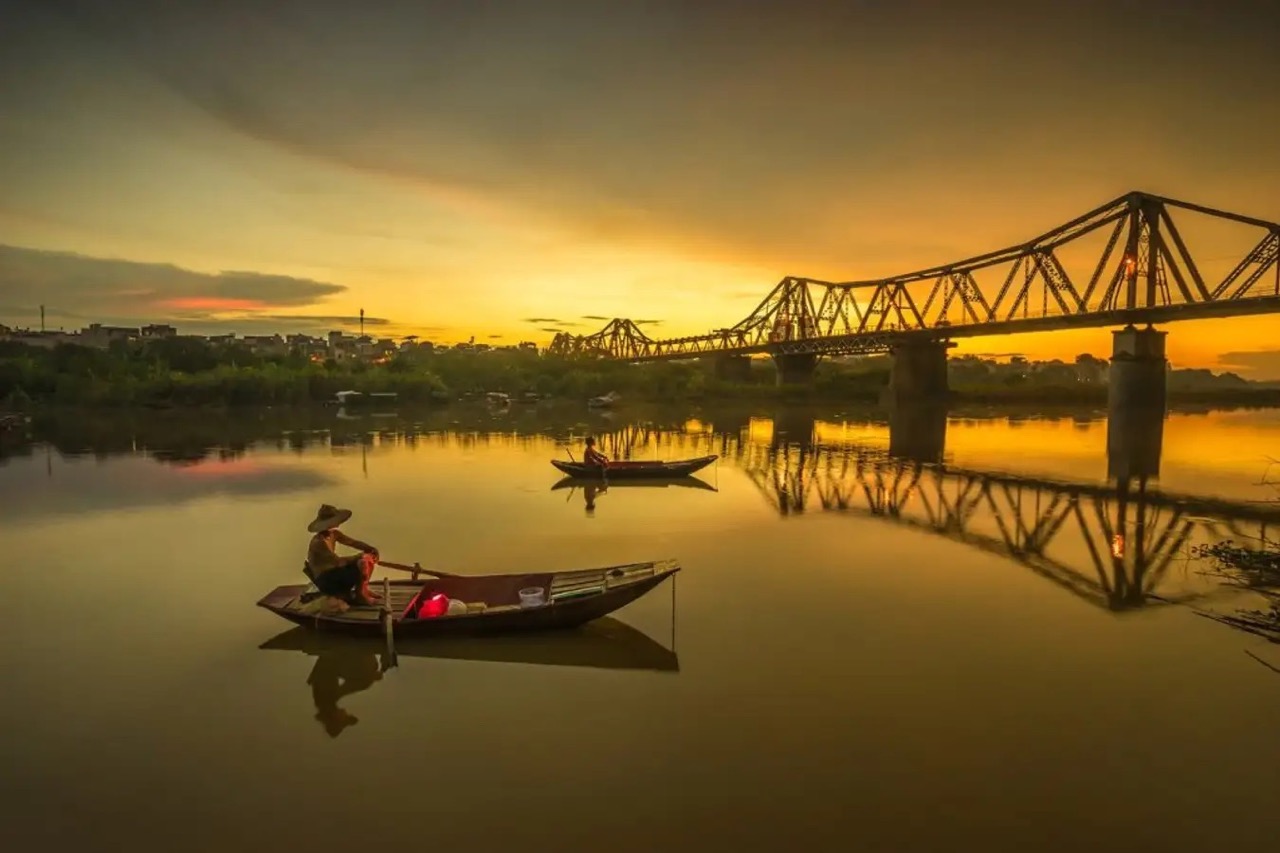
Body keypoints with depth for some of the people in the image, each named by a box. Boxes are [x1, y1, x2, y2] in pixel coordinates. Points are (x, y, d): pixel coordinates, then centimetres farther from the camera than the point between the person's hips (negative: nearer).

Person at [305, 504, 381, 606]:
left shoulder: (334, 533, 1)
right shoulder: (318, 542, -26)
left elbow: (352, 542, 7)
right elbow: (337, 561, -31)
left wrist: (371, 548, -11)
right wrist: (359, 556, -22)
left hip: (333, 571, 9)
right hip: (324, 580, -9)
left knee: (370, 557, 2)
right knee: (362, 563, -28)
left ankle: (363, 589, 9)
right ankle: (359, 596, -9)